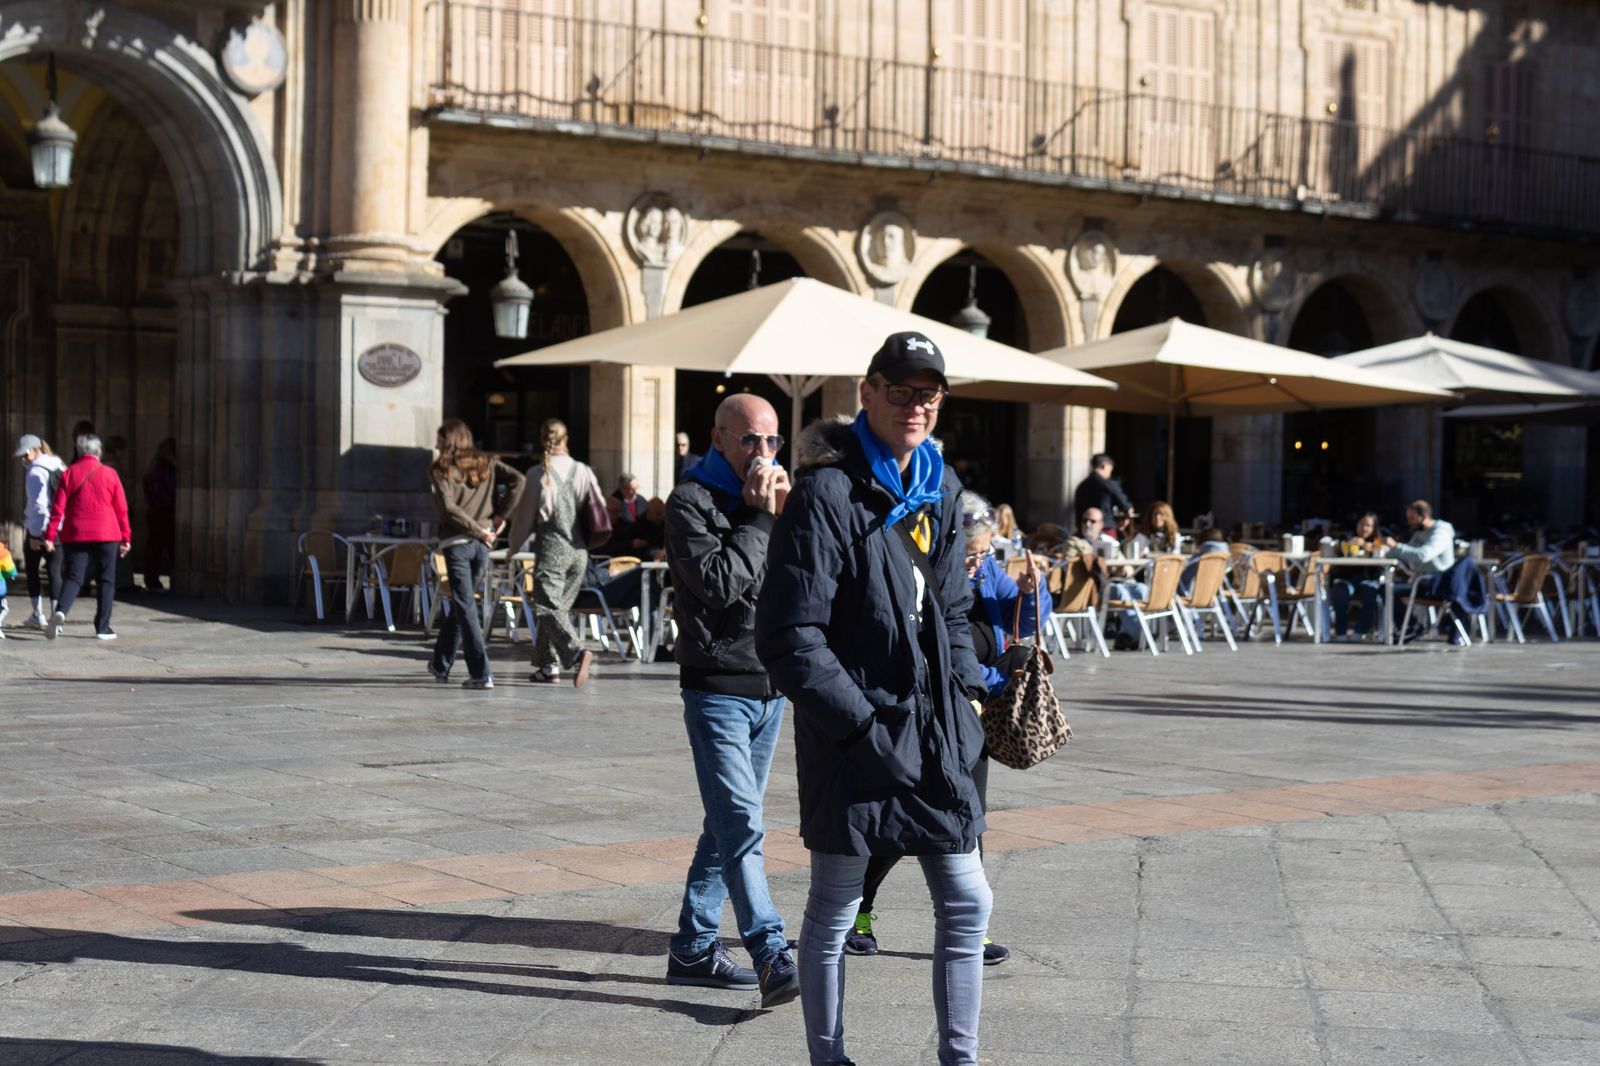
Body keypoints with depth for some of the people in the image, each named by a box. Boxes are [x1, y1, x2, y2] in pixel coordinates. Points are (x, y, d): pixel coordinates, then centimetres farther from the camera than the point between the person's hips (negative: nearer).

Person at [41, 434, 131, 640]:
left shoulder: (69, 473, 4)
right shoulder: (110, 474, 2)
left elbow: (58, 506, -1)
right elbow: (121, 509, 4)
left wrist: (50, 535, 0)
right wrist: (125, 537, 10)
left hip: (75, 535, 1)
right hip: (106, 535, -1)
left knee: (73, 577, 2)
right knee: (106, 581, 7)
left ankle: (60, 611, -25)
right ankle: (103, 628, 5)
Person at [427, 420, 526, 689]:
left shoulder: (441, 470, -3)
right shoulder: (486, 464, 11)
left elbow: (447, 507, -16)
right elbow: (519, 480, -1)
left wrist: (478, 531, -10)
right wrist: (500, 515, 2)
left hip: (456, 543, -5)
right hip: (481, 545, 5)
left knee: (465, 606, -3)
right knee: (460, 603, 18)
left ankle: (481, 673, -11)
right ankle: (441, 666, 30)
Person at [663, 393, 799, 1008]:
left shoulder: (772, 497, 14)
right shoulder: (692, 502, -6)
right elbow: (718, 583, -20)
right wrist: (760, 518, -13)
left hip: (771, 687, 7)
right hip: (718, 687, -7)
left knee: (728, 825, 11)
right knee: (741, 827, -14)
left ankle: (692, 947, 19)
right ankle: (772, 957, -19)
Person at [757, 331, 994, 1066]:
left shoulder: (939, 489, 11)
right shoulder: (828, 492, -13)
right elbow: (789, 638, -16)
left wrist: (967, 688, 9)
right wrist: (860, 723, -18)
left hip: (936, 730, 7)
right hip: (852, 736, -7)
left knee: (966, 906, 8)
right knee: (834, 911, 6)